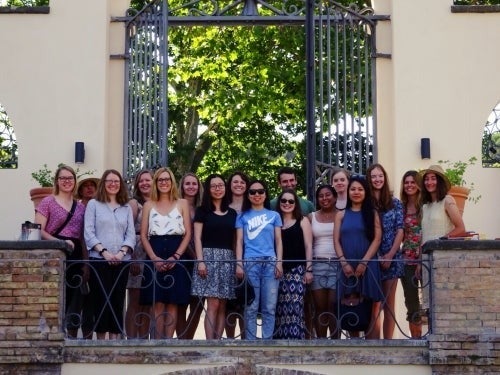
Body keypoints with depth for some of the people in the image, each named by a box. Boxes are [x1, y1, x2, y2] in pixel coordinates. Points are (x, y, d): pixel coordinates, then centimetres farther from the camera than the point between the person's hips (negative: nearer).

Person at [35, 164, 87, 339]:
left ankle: (71, 335, 6)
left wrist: (86, 264, 11)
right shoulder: (48, 202, 4)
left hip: (75, 256, 5)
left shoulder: (80, 207, 18)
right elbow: (39, 231, -6)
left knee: (74, 298, 1)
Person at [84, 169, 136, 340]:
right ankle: (100, 338, 0)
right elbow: (88, 232, -1)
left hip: (121, 261, 3)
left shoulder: (127, 207, 15)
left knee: (118, 300, 0)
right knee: (101, 299, -5)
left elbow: (131, 234, 9)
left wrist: (122, 252, -9)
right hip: (99, 260, -3)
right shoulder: (93, 204, 7)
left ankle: (115, 338, 2)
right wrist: (104, 251, -12)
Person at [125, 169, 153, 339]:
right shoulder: (134, 203, 2)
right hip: (137, 255, -4)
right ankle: (132, 340, -3)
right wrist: (132, 259, -14)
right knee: (135, 303, -4)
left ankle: (143, 340, 11)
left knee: (148, 304, 6)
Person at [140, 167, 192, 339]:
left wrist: (175, 256, -9)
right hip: (154, 257, 1)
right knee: (157, 304, -3)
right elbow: (143, 235, 7)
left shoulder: (182, 204, 9)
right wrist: (154, 258, -8)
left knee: (172, 303, -2)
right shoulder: (149, 205, 12)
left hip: (176, 258, 0)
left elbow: (188, 234, 4)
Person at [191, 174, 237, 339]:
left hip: (228, 260, 4)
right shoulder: (202, 211, 6)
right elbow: (197, 237, 0)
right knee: (213, 304, -12)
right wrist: (200, 260, -11)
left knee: (222, 306, 0)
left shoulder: (232, 213, 16)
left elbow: (235, 240, 16)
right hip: (209, 257, -4)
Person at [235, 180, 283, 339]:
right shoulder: (243, 216, 14)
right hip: (250, 262, -1)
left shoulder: (274, 215, 15)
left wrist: (279, 262, 0)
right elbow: (239, 242, 9)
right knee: (251, 307, -4)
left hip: (270, 262, 1)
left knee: (269, 307, -3)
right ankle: (250, 341, -2)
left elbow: (278, 241, 12)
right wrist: (239, 264, -2)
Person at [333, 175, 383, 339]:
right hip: (347, 267, 2)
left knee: (368, 309, -4)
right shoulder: (341, 214, 12)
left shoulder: (372, 213, 8)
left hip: (368, 266, -2)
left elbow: (377, 239, -1)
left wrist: (364, 262, -12)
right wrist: (344, 263, -8)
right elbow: (336, 241, 6)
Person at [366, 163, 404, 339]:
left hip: (391, 258, 1)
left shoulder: (394, 203, 8)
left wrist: (390, 255, -7)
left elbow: (400, 231, 3)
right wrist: (377, 256, -8)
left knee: (389, 305, 3)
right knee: (374, 305, -1)